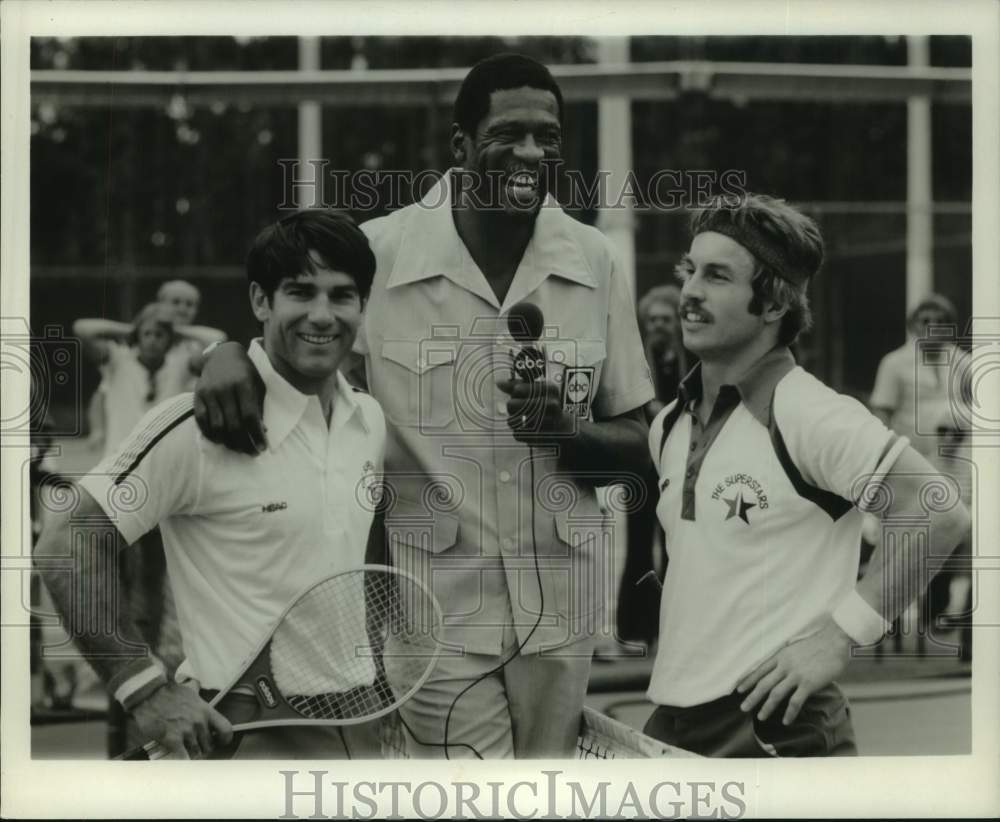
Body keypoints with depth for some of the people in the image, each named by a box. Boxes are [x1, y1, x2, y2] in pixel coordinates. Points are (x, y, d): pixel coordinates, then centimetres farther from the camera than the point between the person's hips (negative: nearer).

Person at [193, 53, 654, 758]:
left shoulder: (595, 263, 1)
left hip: (562, 597, 3)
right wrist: (230, 351, -17)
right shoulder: (380, 253, -7)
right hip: (442, 602, -3)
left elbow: (637, 444, 6)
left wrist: (564, 431, -15)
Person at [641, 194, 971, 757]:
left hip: (775, 724, -8)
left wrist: (841, 633, -18)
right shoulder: (669, 428, 12)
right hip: (671, 723, 8)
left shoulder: (809, 416, -13)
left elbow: (941, 516, -18)